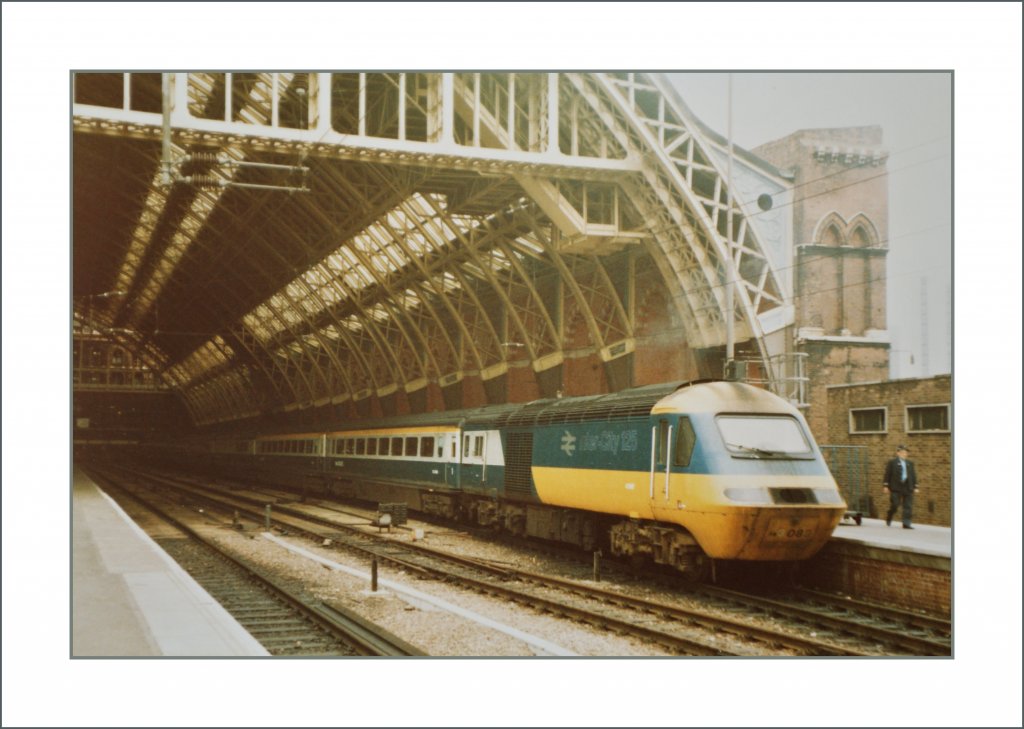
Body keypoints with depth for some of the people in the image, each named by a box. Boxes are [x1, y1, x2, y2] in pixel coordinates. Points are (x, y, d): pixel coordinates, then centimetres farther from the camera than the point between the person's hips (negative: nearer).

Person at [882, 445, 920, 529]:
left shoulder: (910, 463, 14)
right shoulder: (892, 462, 1)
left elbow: (913, 475, 14)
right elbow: (887, 474, -1)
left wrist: (915, 487, 8)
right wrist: (886, 486, -6)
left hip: (908, 488, 4)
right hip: (896, 488, -4)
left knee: (908, 506, -2)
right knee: (894, 505, -3)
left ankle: (906, 523, 0)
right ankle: (888, 518, 23)